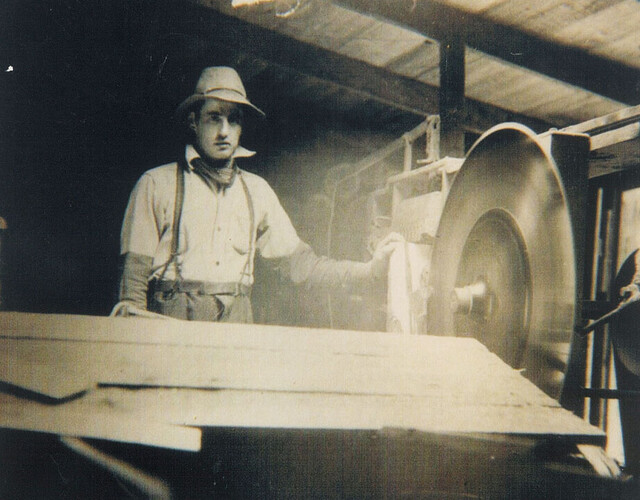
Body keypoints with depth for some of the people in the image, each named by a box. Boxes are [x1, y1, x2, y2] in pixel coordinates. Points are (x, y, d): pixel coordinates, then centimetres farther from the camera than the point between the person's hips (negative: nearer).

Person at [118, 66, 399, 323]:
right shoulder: (156, 184, 5)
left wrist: (369, 270, 7)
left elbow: (297, 263, 17)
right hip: (171, 326, -3)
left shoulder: (257, 191, 18)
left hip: (238, 330, 4)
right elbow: (134, 275, 3)